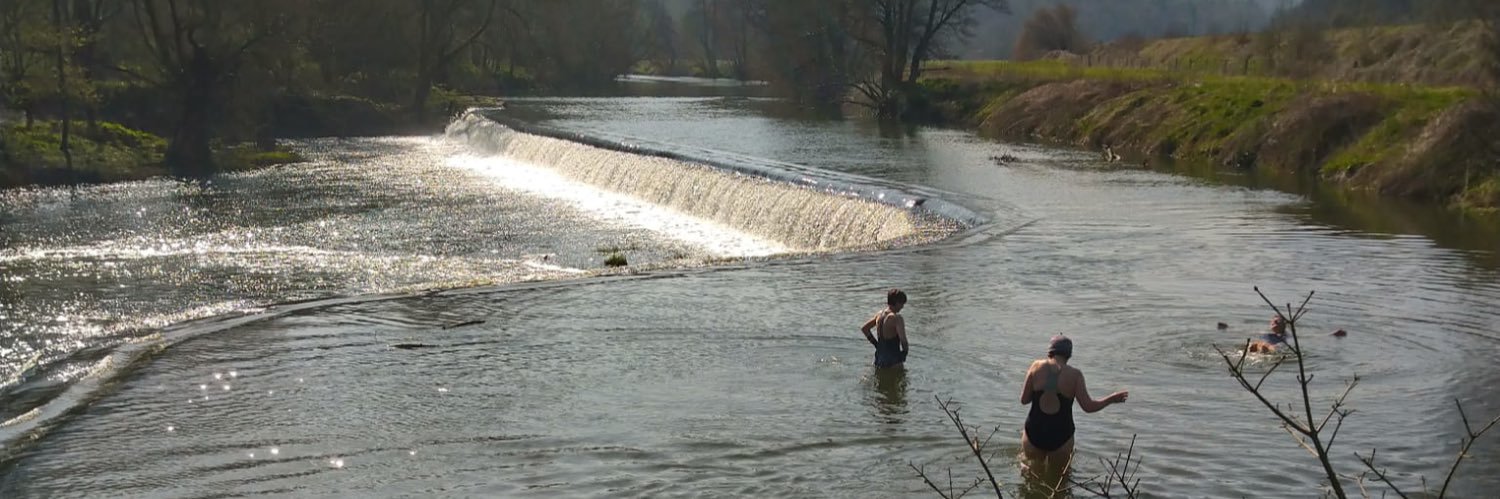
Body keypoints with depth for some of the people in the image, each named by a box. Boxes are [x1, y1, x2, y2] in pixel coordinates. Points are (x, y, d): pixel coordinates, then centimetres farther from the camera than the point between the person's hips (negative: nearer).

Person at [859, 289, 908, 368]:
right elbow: (903, 339, -27)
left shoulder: (879, 314, 6)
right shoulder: (896, 318, -17)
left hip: (879, 357, 8)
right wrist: (904, 352, -9)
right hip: (893, 360, -8)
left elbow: (864, 328, 15)